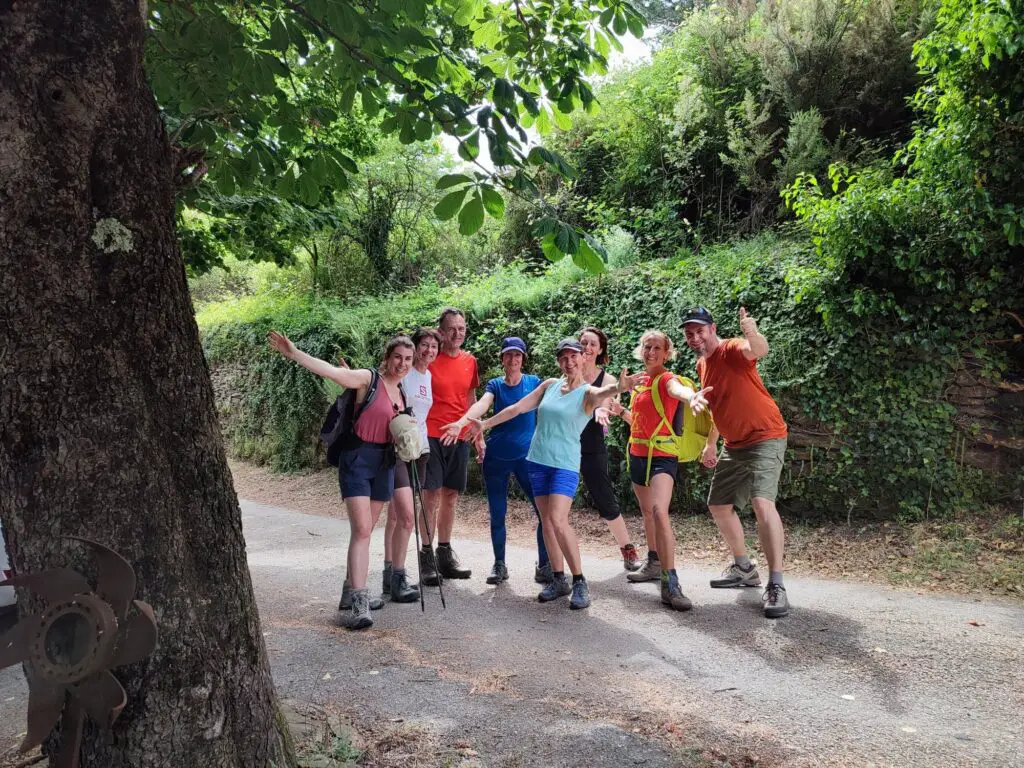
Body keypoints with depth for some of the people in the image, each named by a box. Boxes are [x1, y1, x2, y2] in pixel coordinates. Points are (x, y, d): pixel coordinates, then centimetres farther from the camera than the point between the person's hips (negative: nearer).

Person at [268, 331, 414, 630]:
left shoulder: (402, 392, 11)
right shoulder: (368, 379, -10)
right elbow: (329, 370, -23)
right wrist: (292, 353, -34)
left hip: (384, 462, 7)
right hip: (358, 459, -7)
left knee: (365, 531, 12)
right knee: (361, 529, -15)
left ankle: (353, 590, 23)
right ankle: (360, 604, -16)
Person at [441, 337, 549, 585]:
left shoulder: (534, 382, 4)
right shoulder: (495, 385, 2)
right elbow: (482, 405, -17)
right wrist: (461, 423, -38)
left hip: (526, 455, 0)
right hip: (496, 457, 1)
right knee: (497, 514, 6)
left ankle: (544, 564, 12)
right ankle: (499, 565, 22)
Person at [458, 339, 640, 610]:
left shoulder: (588, 392, -6)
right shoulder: (550, 385, 8)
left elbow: (602, 393, -30)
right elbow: (518, 407, 14)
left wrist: (619, 387, -53)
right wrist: (486, 424, 17)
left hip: (565, 464, -5)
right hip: (537, 460, 5)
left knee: (558, 520, -18)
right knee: (547, 521, 6)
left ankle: (580, 582, -6)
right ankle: (559, 579, 16)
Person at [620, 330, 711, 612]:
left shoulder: (665, 378, -11)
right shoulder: (640, 381, 11)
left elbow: (677, 389, -38)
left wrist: (691, 396, -61)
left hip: (661, 456, -8)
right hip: (637, 454, 8)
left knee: (659, 511, -26)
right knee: (647, 511, 20)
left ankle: (670, 583, -26)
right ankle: (654, 564, 39)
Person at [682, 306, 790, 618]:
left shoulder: (733, 349, -17)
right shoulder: (702, 364, 8)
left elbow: (760, 351, -41)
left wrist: (752, 333, -63)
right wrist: (711, 444, 23)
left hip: (765, 438, -9)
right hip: (735, 445, 9)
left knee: (762, 502, -25)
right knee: (718, 506, 14)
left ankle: (776, 585, -17)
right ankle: (744, 568, 32)